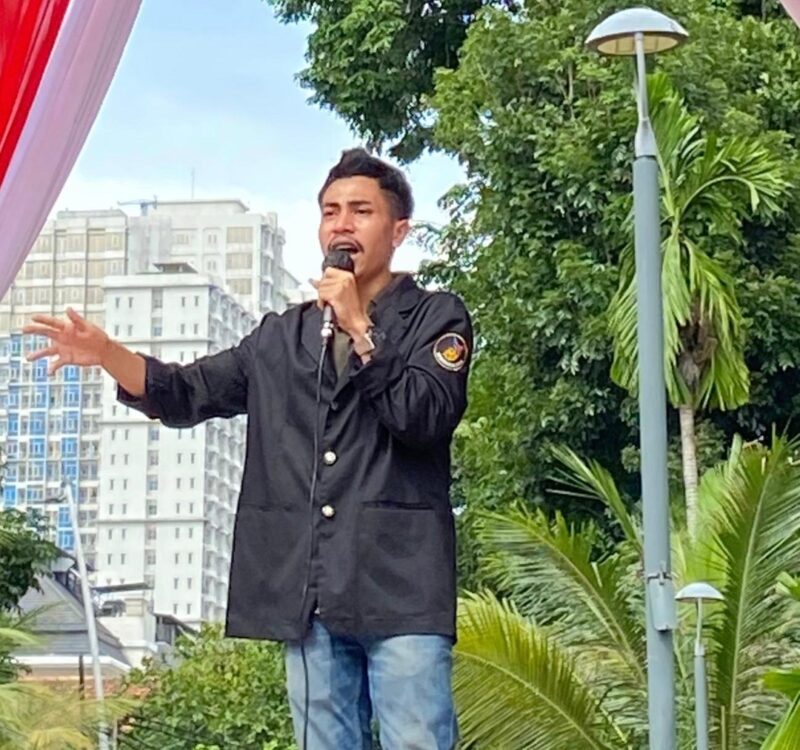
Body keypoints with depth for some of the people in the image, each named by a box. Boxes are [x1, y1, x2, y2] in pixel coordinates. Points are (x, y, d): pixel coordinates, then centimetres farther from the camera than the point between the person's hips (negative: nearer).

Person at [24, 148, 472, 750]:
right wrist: (107, 354, -1)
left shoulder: (437, 316, 8)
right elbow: (187, 394, 16)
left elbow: (426, 417, -8)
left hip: (400, 588, -5)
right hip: (309, 595, 5)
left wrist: (359, 329, -9)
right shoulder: (283, 337, 22)